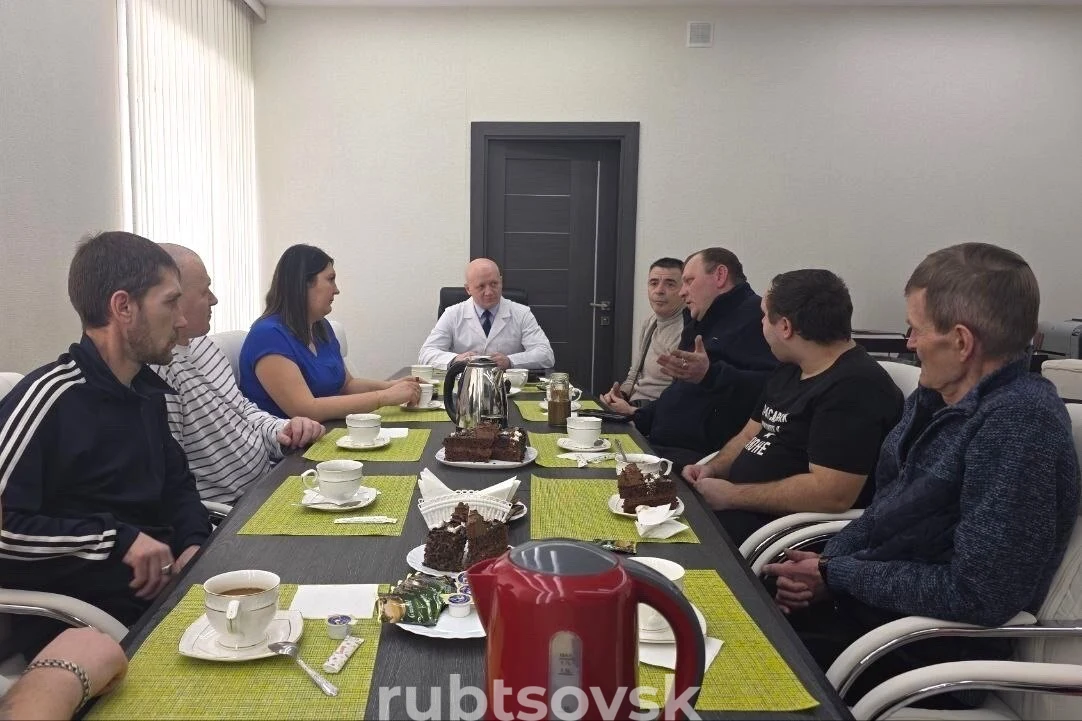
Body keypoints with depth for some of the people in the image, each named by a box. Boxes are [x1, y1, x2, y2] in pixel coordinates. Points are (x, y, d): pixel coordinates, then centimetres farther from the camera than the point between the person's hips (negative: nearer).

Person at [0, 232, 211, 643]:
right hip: (80, 620, -8)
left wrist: (195, 541, 1)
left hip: (164, 587, 8)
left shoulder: (149, 389, 9)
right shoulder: (48, 398, -17)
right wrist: (116, 537, -22)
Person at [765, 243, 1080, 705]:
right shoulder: (936, 398, 5)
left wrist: (837, 576, -18)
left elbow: (976, 594, -28)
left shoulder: (1020, 423, -24)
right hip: (867, 596, 8)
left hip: (931, 645, -8)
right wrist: (824, 564, -5)